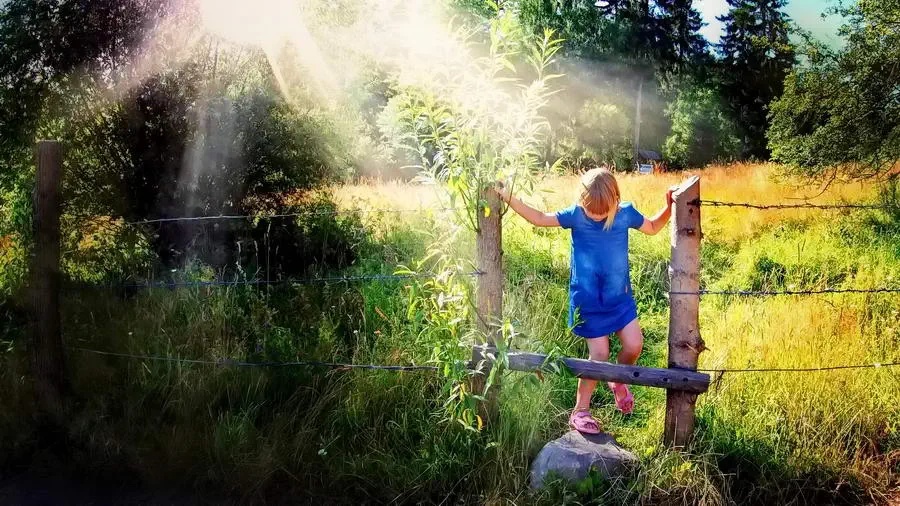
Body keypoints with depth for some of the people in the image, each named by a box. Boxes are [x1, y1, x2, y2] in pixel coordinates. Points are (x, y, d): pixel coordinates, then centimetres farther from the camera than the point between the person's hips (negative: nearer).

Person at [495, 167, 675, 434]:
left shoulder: (626, 214, -6)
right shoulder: (575, 215, -12)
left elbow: (653, 227, 13)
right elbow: (539, 218, -3)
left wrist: (669, 206, -2)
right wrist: (508, 197, -9)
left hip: (619, 296, 3)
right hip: (588, 301, -3)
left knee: (634, 345, -1)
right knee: (599, 355, -2)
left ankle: (618, 380, 34)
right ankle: (580, 411, 15)